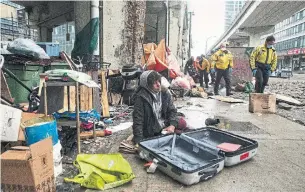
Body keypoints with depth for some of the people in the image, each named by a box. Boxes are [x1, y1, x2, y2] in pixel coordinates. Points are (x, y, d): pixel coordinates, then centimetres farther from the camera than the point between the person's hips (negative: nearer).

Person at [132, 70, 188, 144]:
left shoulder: (164, 92, -3)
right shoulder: (141, 97, -19)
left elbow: (172, 110, 1)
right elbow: (137, 120, -20)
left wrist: (172, 125, -17)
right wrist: (139, 141, -25)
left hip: (165, 124, 6)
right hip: (152, 132, -6)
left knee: (182, 122, -11)